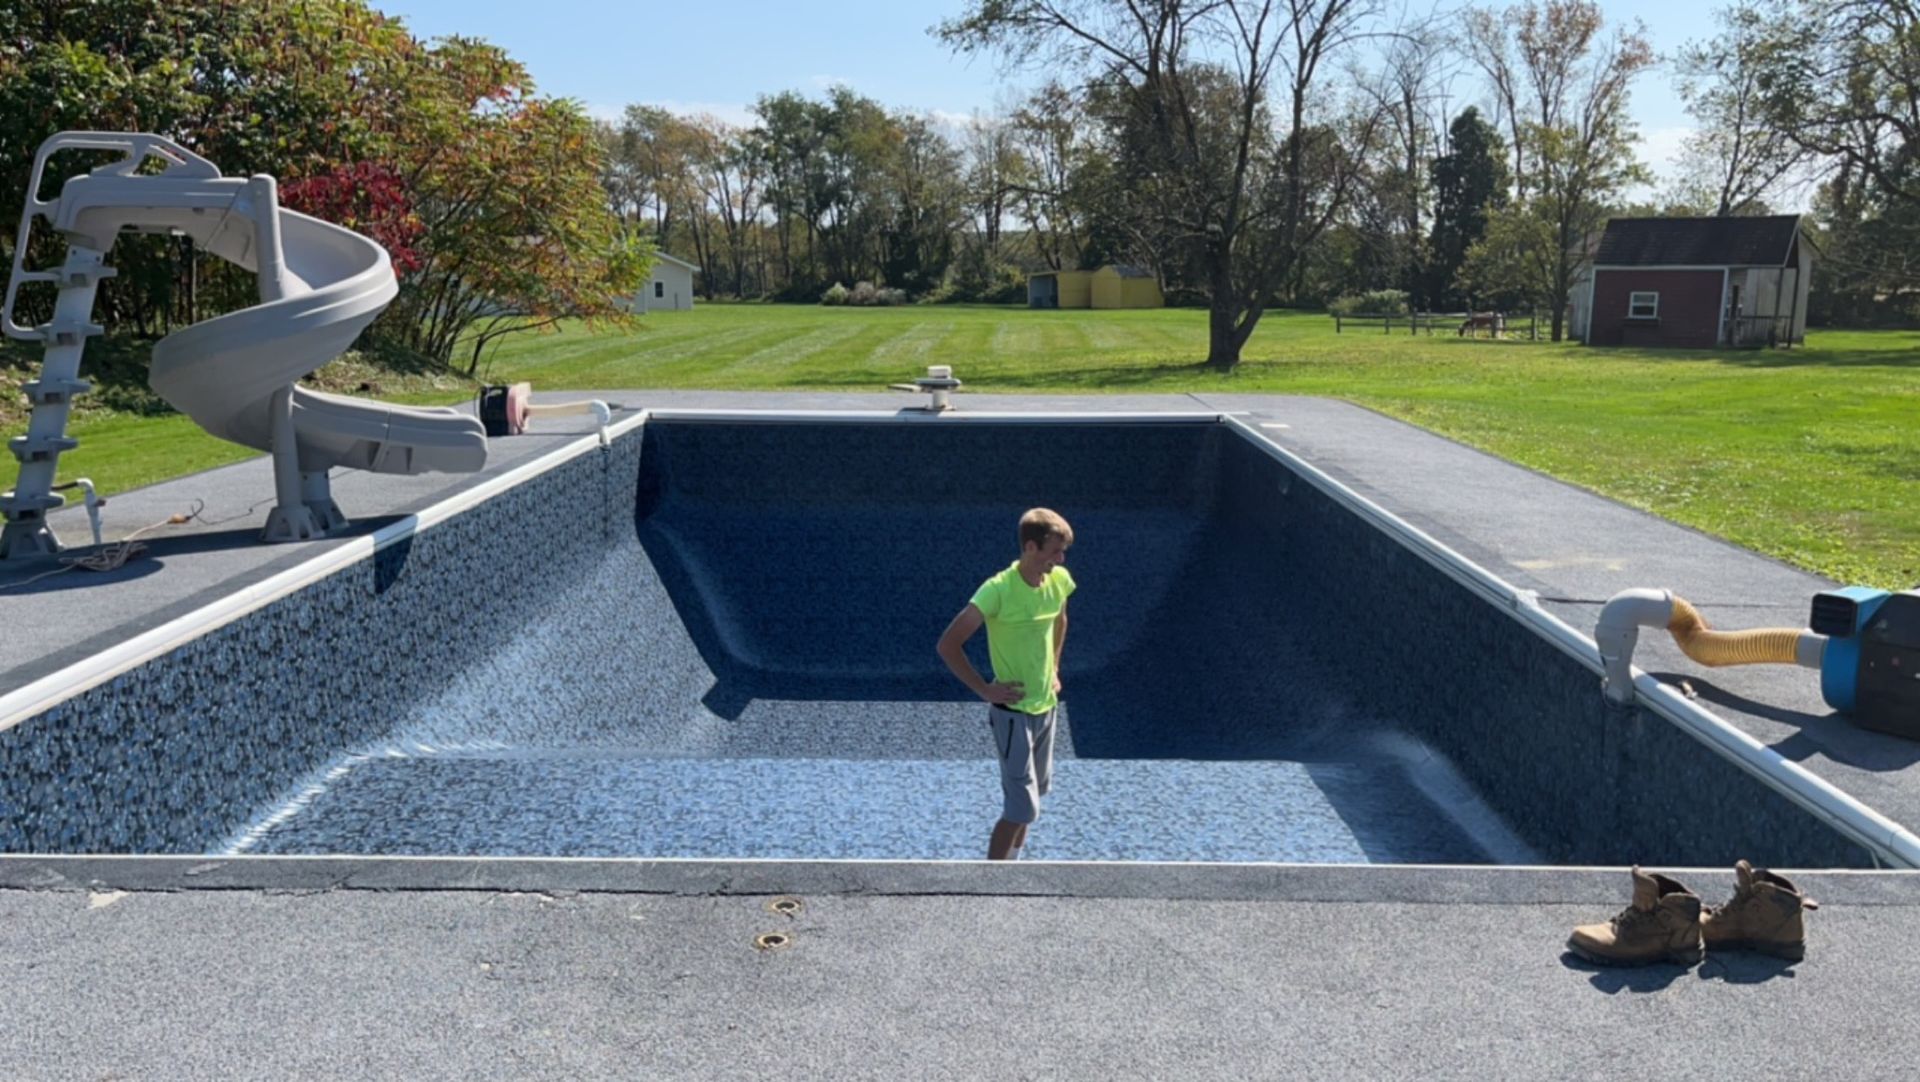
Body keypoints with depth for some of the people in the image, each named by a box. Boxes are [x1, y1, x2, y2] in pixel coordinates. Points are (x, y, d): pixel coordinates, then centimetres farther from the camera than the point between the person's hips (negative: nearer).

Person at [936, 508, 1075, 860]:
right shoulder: (998, 590, -24)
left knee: (1033, 794, 20)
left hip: (1046, 706, 7)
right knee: (1022, 808, -7)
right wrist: (984, 689, -18)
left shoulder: (1059, 581, -3)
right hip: (1013, 711, -7)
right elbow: (948, 644, -21)